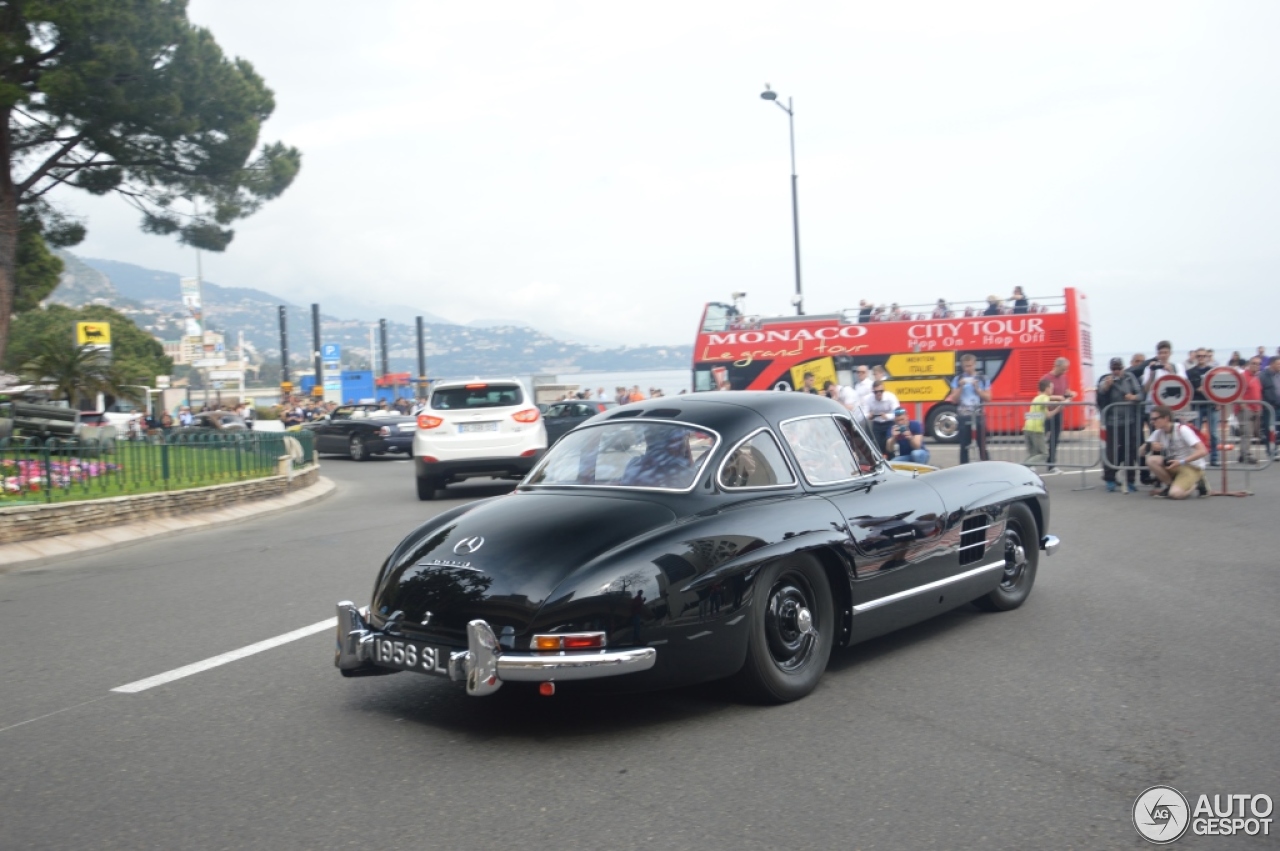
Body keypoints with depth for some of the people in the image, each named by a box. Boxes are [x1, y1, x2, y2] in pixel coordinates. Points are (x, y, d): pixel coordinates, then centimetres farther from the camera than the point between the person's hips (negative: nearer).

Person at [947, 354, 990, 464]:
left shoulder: (983, 379, 5)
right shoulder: (957, 379, 5)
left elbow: (988, 398, 2)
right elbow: (954, 400, 2)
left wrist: (977, 388, -9)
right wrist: (960, 387, -10)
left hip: (979, 415, 0)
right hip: (964, 416, 0)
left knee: (982, 444, 1)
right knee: (964, 446, 3)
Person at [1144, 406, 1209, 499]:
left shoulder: (1182, 430, -20)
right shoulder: (1158, 433, -1)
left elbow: (1203, 451, -26)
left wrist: (1182, 462, -32)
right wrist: (1150, 445, -22)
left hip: (1193, 467, -6)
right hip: (1174, 465, 6)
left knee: (1175, 494, -30)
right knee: (1151, 460, -21)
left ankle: (1196, 485, 2)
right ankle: (1170, 485, -2)